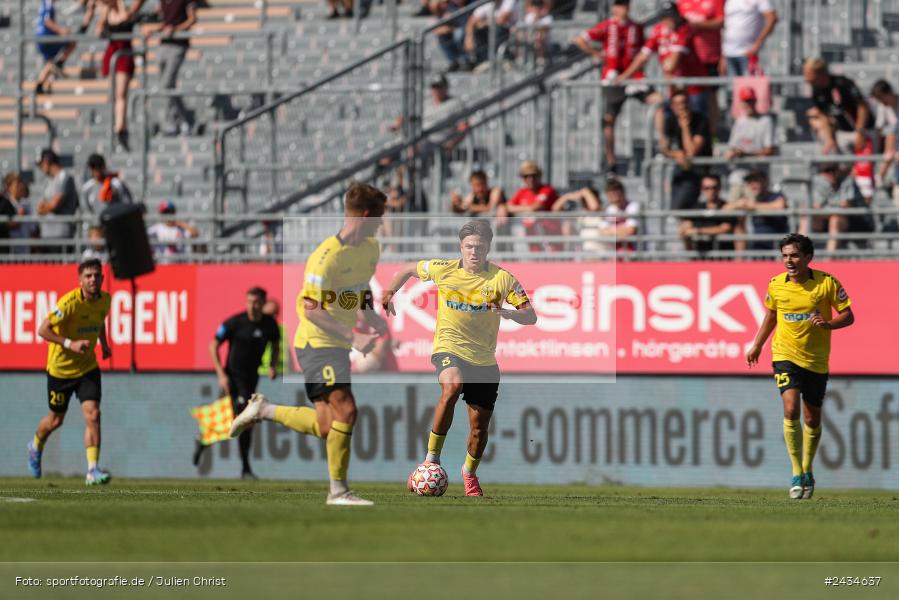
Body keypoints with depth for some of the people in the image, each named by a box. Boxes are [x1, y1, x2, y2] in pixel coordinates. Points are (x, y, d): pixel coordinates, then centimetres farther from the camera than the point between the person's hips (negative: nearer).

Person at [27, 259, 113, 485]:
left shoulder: (105, 300, -4)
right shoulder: (69, 302, -24)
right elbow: (43, 330, -23)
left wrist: (103, 344, 12)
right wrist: (70, 344, -32)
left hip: (87, 367, 4)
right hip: (60, 367, -4)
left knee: (92, 415, -15)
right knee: (56, 420, 13)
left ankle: (93, 470, -17)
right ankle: (36, 447, 46)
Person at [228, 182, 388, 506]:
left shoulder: (370, 249, 6)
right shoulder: (328, 255, -21)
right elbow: (309, 308, -24)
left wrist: (372, 315, 5)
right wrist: (352, 337, -29)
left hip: (338, 345, 9)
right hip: (318, 343, -9)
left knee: (326, 428, 6)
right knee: (346, 410, -18)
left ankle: (263, 409, 25)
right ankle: (338, 490, -9)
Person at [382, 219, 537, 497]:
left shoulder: (502, 279, -7)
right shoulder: (443, 270, -4)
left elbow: (530, 317, -9)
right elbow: (408, 270, 14)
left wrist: (508, 313, -29)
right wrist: (389, 294, 0)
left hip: (484, 359, 2)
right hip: (449, 348, -2)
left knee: (479, 428, 7)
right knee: (452, 387, -36)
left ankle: (469, 473, 39)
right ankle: (432, 459, -29)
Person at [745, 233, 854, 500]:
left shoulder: (827, 283, -9)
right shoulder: (776, 285, -2)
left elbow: (848, 316, -4)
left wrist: (828, 323, -23)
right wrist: (756, 346, 17)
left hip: (816, 360, 0)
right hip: (785, 355, 0)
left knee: (812, 419, 9)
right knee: (791, 410, -20)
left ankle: (807, 471, 31)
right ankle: (797, 474, -14)